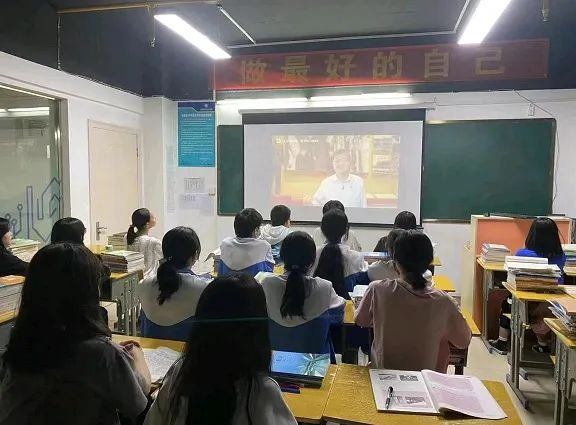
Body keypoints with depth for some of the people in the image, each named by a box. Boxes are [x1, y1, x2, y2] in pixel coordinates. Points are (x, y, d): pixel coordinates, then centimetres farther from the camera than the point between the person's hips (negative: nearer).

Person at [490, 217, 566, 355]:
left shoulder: (522, 254, -19)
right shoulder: (560, 256, -9)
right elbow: (559, 280, 9)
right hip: (553, 305, 3)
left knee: (506, 304, 26)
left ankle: (502, 343, 33)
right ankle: (544, 345, 42)